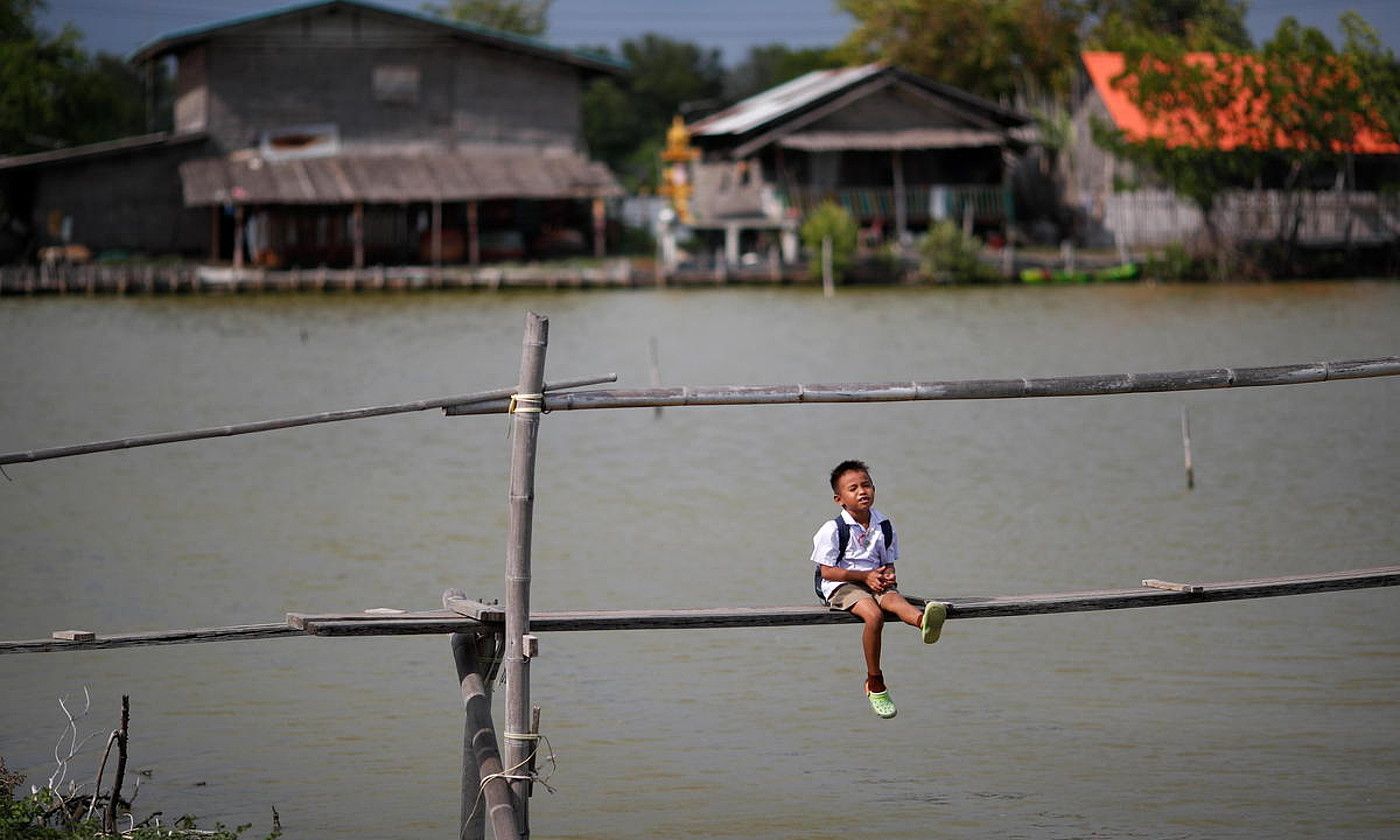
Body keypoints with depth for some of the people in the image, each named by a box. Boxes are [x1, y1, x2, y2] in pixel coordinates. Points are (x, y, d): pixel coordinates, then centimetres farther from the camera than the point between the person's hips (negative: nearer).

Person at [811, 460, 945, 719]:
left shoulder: (883, 527, 9)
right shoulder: (832, 530, -7)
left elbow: (888, 562, 18)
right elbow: (827, 571, -8)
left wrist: (889, 576, -8)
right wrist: (865, 576, -14)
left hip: (875, 581, 4)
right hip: (842, 585, -4)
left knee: (893, 599, -31)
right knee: (873, 615, -31)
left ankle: (923, 621, -68)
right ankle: (875, 684, -22)